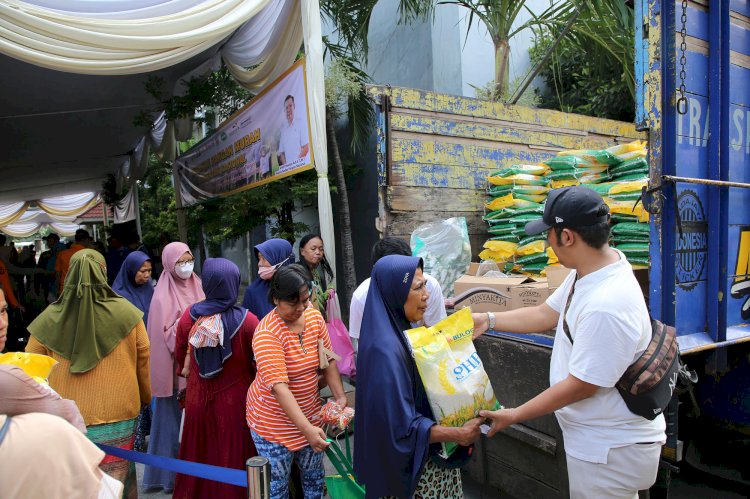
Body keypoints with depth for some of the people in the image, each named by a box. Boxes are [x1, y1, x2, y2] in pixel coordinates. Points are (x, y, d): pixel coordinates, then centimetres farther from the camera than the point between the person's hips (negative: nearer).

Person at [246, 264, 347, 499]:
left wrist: (340, 396, -10)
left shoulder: (315, 316, -5)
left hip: (310, 413, 5)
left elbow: (328, 360, 2)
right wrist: (307, 429, -36)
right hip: (274, 420, -5)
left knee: (314, 475, 19)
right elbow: (279, 387, -31)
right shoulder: (267, 333, -25)